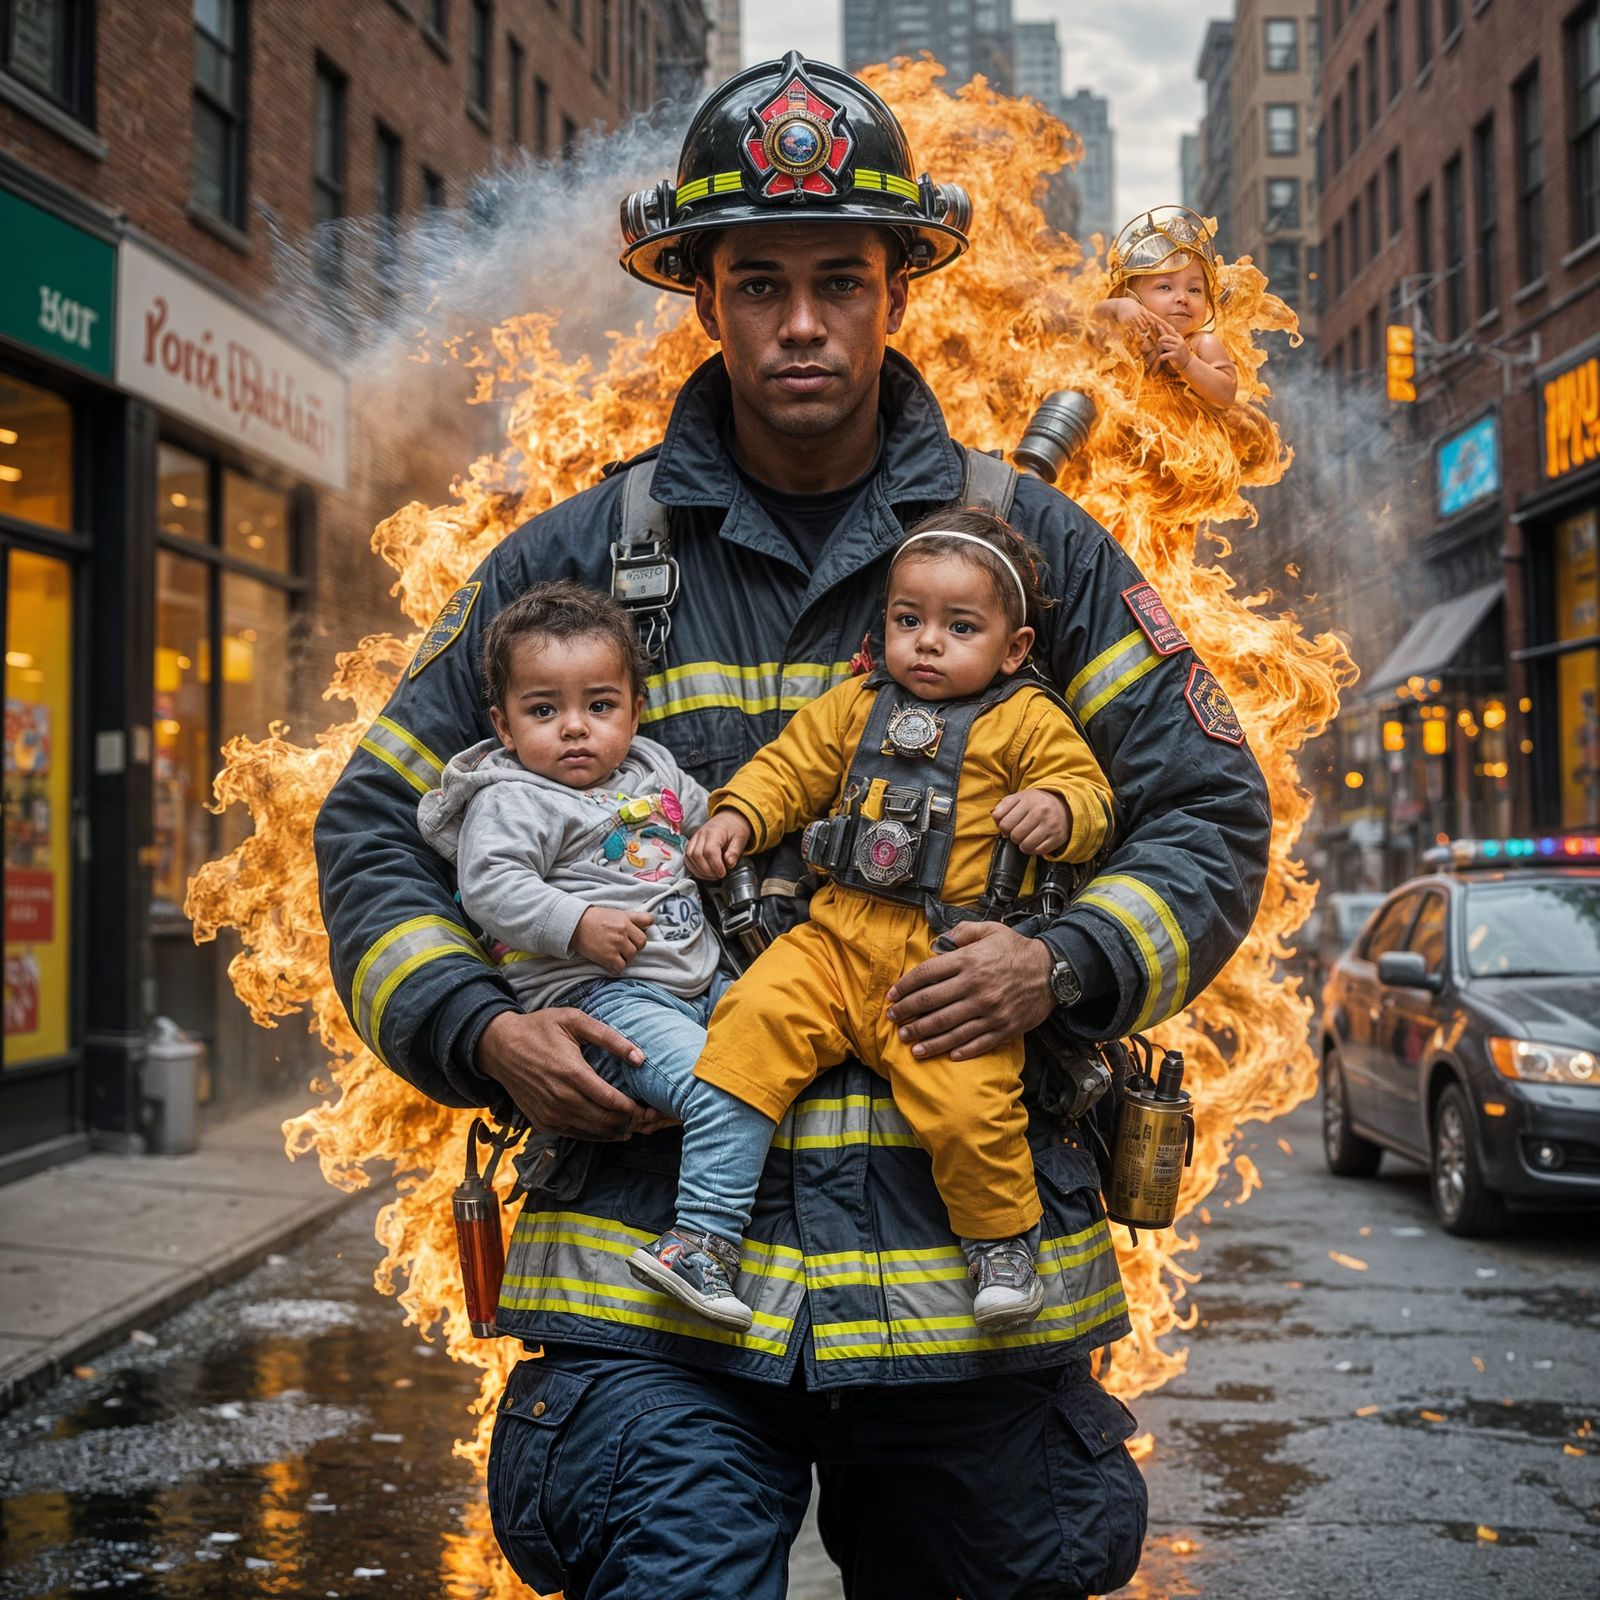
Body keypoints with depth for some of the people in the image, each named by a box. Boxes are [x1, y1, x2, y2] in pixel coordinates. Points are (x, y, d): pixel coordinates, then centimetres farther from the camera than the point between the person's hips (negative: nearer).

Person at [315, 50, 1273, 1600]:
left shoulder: (1033, 543, 7)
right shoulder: (574, 558, 6)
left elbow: (1210, 811, 9)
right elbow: (377, 825, 12)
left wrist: (1065, 966, -10)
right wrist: (479, 1030, -5)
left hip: (967, 1264, 1)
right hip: (653, 1264, -1)